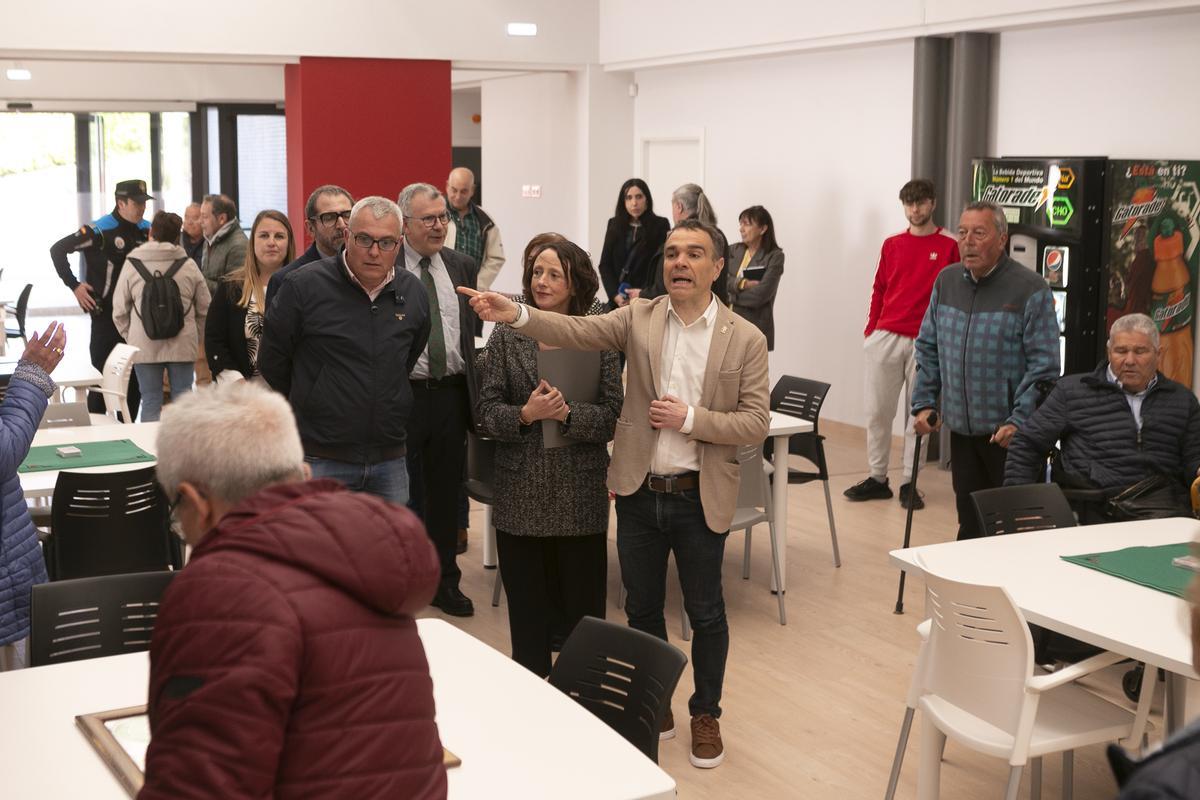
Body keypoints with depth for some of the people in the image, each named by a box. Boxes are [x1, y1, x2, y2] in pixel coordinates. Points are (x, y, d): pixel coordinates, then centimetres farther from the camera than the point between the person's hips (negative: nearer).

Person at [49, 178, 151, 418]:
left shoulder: (147, 230, 5)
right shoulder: (100, 230, -11)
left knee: (135, 376, 8)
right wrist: (74, 285, -10)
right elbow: (58, 250, -8)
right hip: (106, 315, -5)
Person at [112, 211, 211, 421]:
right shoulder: (189, 266, 0)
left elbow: (119, 312, 2)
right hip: (182, 346, 0)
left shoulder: (131, 265, -1)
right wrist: (194, 337, 16)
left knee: (150, 403, 5)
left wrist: (131, 338, 15)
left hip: (144, 347, 0)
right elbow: (204, 309, 3)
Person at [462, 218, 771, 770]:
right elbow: (576, 330, -14)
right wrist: (514, 314, -30)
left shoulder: (745, 339, -6)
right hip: (639, 492, 2)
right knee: (642, 608, 15)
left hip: (700, 497, -2)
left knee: (705, 612, 11)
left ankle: (706, 713, 31)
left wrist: (691, 419, -19)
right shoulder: (639, 318, -1)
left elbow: (756, 423, -7)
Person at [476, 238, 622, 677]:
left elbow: (613, 414, -5)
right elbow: (487, 411, -1)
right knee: (526, 612, 11)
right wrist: (526, 414, -19)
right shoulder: (506, 336, 3)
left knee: (582, 609, 7)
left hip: (580, 498, -1)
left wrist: (568, 413, -21)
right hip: (520, 496, 1)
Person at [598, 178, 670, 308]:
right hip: (618, 301, 3)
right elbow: (605, 264, 9)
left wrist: (644, 293, -13)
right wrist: (615, 295, -5)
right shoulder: (614, 225, 12)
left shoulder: (660, 226, 3)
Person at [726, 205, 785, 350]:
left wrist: (730, 296, -2)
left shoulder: (774, 257, -4)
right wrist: (742, 283, -15)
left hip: (755, 327, -4)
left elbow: (760, 295, -13)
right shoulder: (734, 250, 11)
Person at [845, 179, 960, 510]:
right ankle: (877, 478, 14)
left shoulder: (948, 247, 0)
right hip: (886, 338, 3)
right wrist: (871, 329, 7)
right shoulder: (892, 245, 10)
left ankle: (909, 483, 10)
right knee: (877, 411, 5)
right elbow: (879, 290, 14)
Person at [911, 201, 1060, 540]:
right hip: (961, 429, 5)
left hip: (1009, 434, -5)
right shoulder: (946, 281, 7)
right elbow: (928, 348, 15)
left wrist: (1020, 422, -19)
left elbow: (1044, 364, -14)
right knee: (970, 521, 14)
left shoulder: (1029, 289, -11)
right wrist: (923, 403, 7)